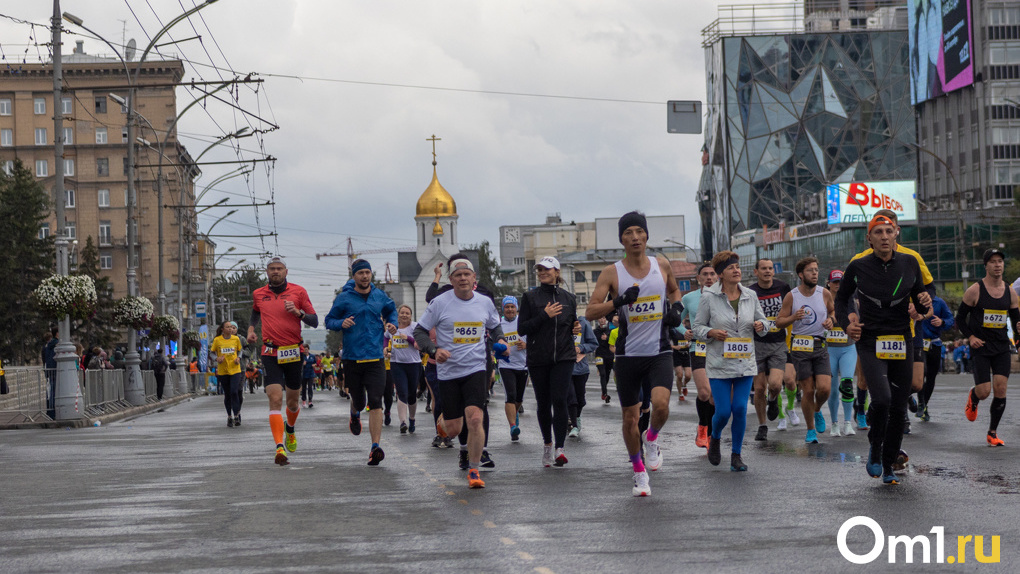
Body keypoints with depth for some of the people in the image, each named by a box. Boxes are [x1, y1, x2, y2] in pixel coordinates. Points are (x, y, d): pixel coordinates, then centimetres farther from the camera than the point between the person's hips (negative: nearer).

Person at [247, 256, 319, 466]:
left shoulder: (298, 291, 1)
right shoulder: (258, 294, 8)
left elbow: (314, 321, 1)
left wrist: (298, 312, -17)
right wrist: (251, 328, 12)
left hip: (293, 353, 0)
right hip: (270, 353, 0)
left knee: (293, 401, 13)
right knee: (275, 399, -16)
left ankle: (290, 430, 46)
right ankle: (280, 448, -22)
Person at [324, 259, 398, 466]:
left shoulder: (380, 296, 8)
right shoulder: (344, 298, -1)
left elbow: (391, 310, 28)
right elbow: (329, 320, 6)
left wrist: (392, 324, 8)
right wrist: (341, 323, -15)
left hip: (375, 358, 1)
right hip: (352, 358, -1)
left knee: (375, 402, -12)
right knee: (358, 401, 11)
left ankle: (375, 447, -16)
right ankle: (355, 414, 50)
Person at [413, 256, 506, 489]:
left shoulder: (485, 302, 3)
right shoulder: (440, 303, -6)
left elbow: (494, 326, 23)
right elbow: (419, 331, -1)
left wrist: (500, 340, 2)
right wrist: (434, 350, -18)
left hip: (476, 368, 1)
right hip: (448, 371, -1)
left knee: (475, 419, -18)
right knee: (453, 430, 3)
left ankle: (474, 471, -4)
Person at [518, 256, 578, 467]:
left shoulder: (568, 298, 10)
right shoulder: (530, 297, 3)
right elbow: (522, 328, -4)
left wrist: (576, 328, 0)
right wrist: (545, 315, -13)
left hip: (564, 357, 0)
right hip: (538, 358, 0)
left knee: (559, 400, -14)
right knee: (543, 404, 7)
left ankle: (560, 448, -16)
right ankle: (547, 445, 24)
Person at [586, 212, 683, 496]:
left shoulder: (661, 265, 5)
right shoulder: (612, 273, -3)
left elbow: (674, 290, 26)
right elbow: (590, 313, -7)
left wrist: (676, 308, 6)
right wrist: (619, 302, -21)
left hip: (659, 352, 0)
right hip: (628, 354, 0)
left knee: (661, 404, -23)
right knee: (630, 417, 6)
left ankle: (652, 438, 10)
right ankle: (639, 473, 25)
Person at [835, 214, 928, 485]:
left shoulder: (910, 264, 2)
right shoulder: (858, 267, -2)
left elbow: (920, 304, 11)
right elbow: (841, 298, 14)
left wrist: (924, 304, -12)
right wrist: (847, 323, -2)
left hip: (902, 343, 3)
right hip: (870, 343, -3)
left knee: (898, 408, 5)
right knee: (882, 399, -23)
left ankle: (888, 466, 21)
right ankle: (875, 449, 4)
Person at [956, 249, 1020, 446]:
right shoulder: (975, 291, -6)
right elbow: (960, 318, 2)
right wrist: (970, 337, -12)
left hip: (1002, 347, 3)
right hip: (980, 347, -3)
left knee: (1000, 389, -7)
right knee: (984, 391, -10)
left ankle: (993, 432, 8)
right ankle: (973, 398, 29)